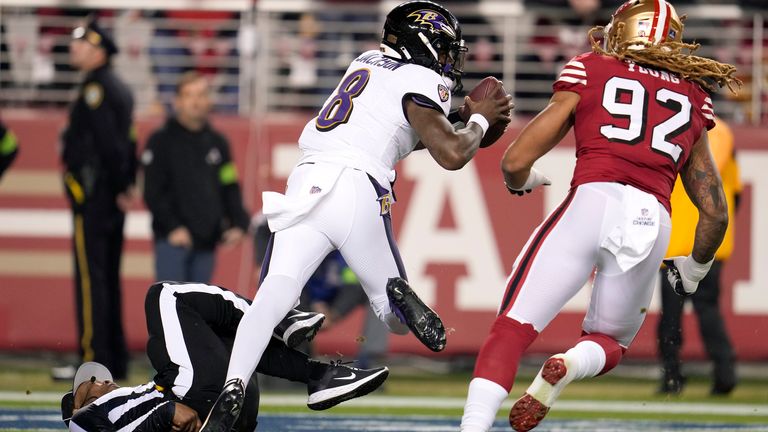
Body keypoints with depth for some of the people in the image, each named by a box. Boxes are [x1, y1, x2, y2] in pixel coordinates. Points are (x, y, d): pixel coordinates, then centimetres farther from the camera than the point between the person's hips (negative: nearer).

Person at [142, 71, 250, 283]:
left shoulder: (217, 142, 13)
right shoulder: (161, 141, -1)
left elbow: (230, 188, 15)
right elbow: (153, 192, -6)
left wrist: (238, 223, 1)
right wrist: (172, 227, -16)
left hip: (207, 241, 5)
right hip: (172, 240, -5)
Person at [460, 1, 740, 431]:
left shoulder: (589, 71, 16)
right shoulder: (694, 97, 24)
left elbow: (516, 162, 13)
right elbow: (715, 214, 24)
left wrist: (522, 182, 37)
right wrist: (694, 268, 41)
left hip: (594, 201, -3)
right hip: (653, 222, 3)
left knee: (513, 328, -3)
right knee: (609, 342, 23)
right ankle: (574, 362, -12)